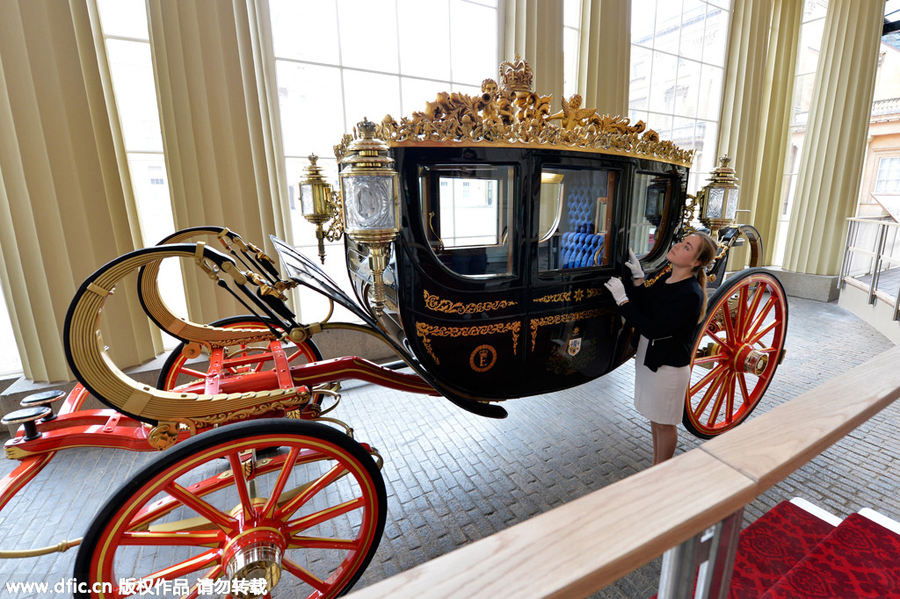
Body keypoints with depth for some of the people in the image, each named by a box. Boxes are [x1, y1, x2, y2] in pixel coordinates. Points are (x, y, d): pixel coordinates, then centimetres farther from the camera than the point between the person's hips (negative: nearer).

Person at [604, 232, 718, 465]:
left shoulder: (690, 295, -25)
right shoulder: (664, 277, 1)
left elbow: (652, 329, -27)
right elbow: (643, 308, 3)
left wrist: (622, 299, -25)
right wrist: (637, 279, -6)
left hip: (669, 366, -8)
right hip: (648, 358, 8)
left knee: (664, 423, 11)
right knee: (654, 417, 23)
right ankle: (655, 466, 43)